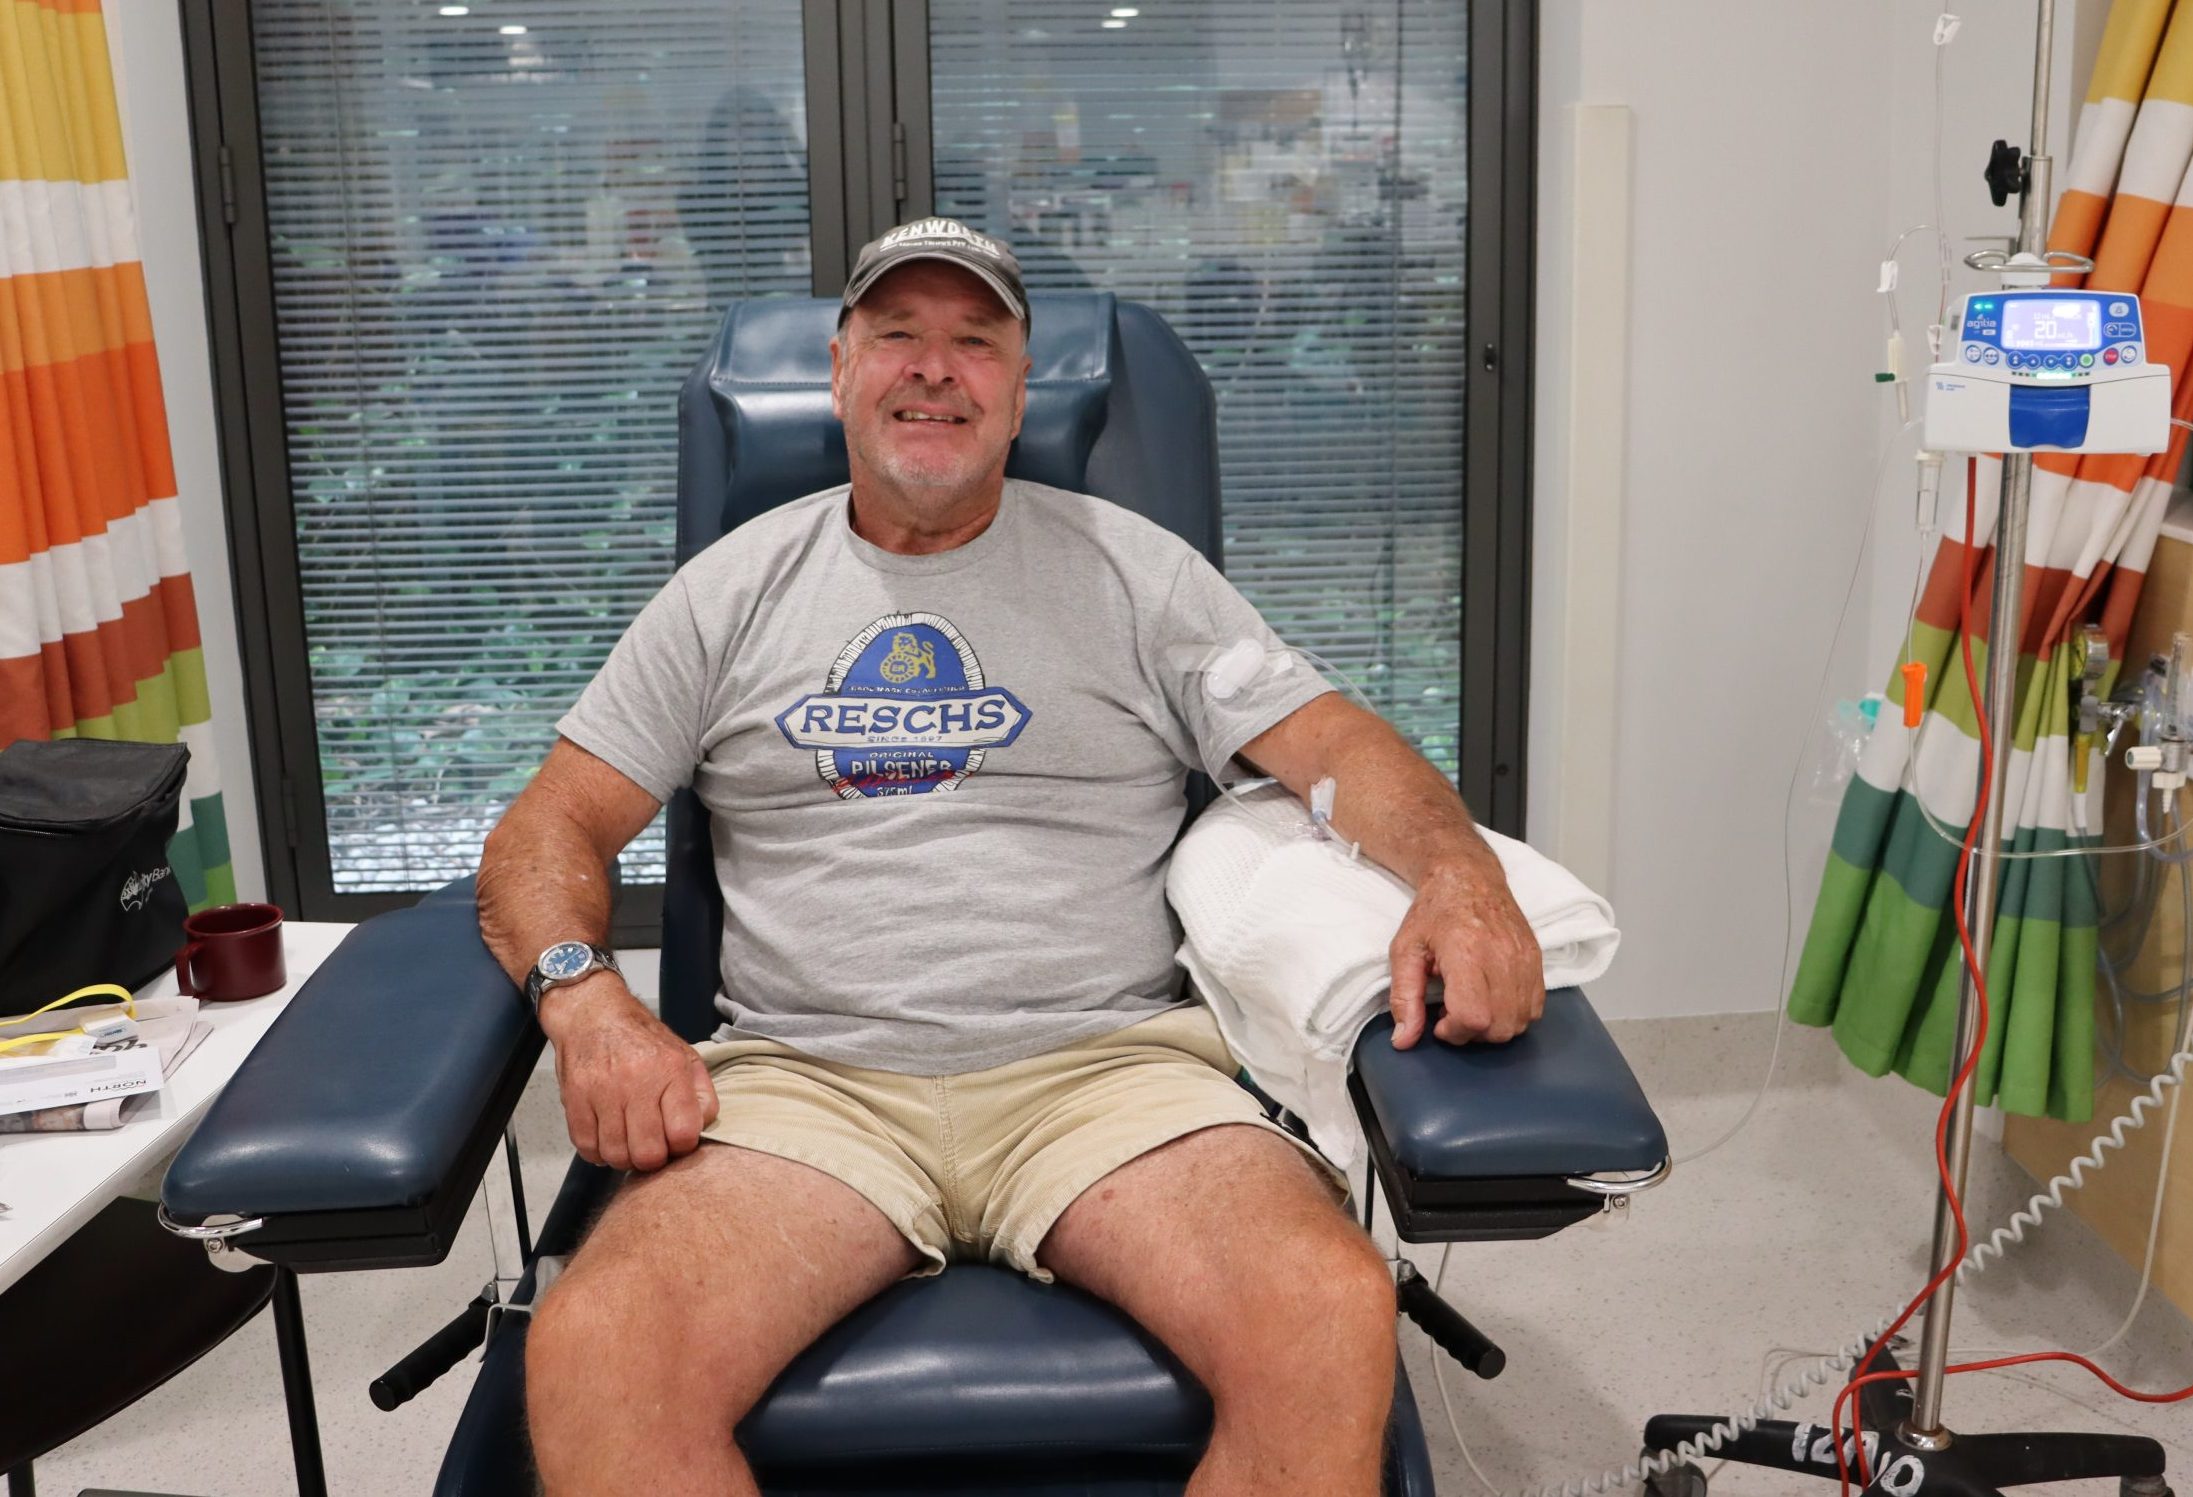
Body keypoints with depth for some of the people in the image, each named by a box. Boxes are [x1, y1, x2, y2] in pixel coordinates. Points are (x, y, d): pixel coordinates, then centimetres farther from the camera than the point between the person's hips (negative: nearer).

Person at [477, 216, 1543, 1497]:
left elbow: (1340, 748, 8)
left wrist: (1458, 877, -14)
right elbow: (552, 828, 14)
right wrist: (586, 997, -8)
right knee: (591, 1355, -29)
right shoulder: (734, 591, 16)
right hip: (809, 1078, 1)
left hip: (1103, 1061, 0)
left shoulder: (1132, 569, 14)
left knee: (1335, 1319, -30)